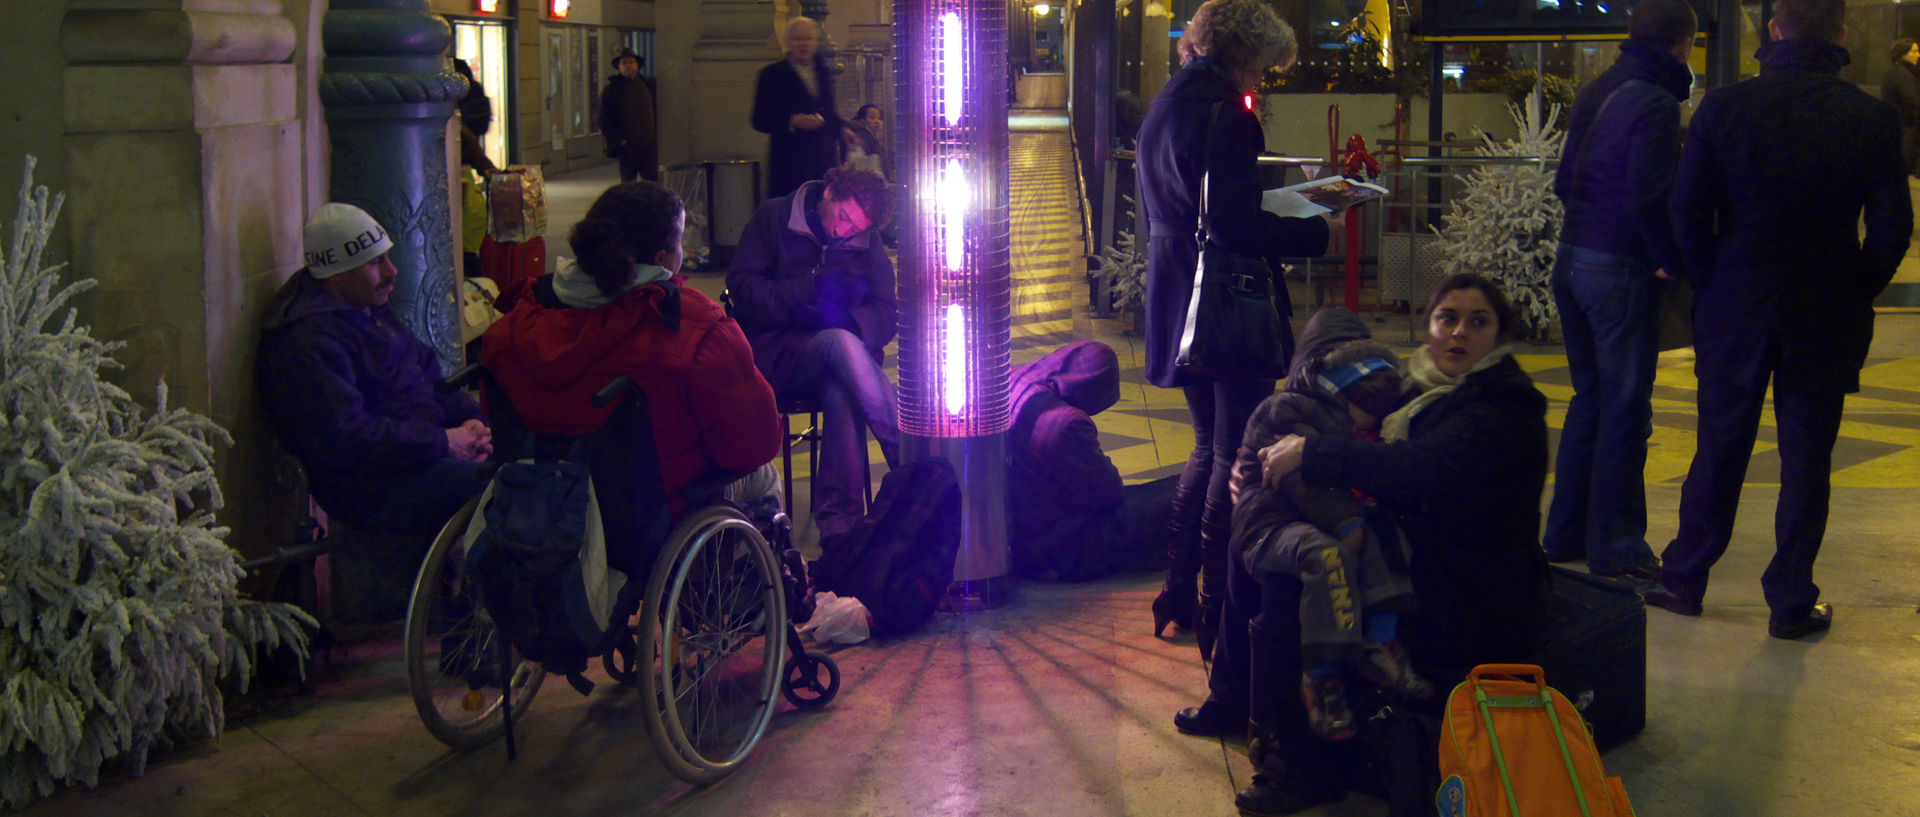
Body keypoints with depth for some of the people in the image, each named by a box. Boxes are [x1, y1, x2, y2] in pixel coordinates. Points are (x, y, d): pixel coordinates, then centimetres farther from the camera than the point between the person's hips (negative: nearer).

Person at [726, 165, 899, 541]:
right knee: (840, 342, -35)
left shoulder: (868, 243, 13)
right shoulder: (774, 217, 4)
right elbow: (741, 288, -6)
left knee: (842, 396, -35)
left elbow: (886, 316, 4)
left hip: (834, 363, 3)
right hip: (771, 354, -2)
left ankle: (839, 524, -34)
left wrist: (839, 316, -17)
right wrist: (811, 289, -16)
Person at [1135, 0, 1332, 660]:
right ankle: (1218, 611, 2)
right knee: (1236, 457, -1)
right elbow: (1234, 225, -23)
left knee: (1209, 447, 20)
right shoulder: (1225, 113, -16)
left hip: (1177, 301, 9)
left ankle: (1178, 593, 22)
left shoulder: (1164, 105, 13)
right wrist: (1313, 232, -12)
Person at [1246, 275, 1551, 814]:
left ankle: (1302, 772, -1)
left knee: (1289, 612, -18)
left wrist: (1313, 452, -30)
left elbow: (1427, 471, -32)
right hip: (1415, 564, 9)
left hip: (1469, 604, -9)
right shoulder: (1420, 388, 10)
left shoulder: (1506, 407, -17)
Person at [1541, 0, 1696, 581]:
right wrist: (1670, 261, -10)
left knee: (1589, 399, 17)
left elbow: (1565, 181, 15)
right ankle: (1615, 548, 7)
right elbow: (1646, 200, -21)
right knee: (1625, 411, 1)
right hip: (1621, 272, -8)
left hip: (1572, 263, 8)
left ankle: (1566, 533, 23)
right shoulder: (1656, 103, -15)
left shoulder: (1596, 93, 10)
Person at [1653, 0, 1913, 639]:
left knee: (1719, 449, 12)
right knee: (1805, 459, 7)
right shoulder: (1872, 119, -6)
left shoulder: (1725, 107, -5)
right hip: (1825, 320, -1)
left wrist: (1709, 283, 6)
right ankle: (1792, 603, 11)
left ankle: (1684, 580, 21)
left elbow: (1688, 210, -5)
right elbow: (1892, 227, -5)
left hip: (1735, 306, 1)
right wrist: (1855, 294, 8)